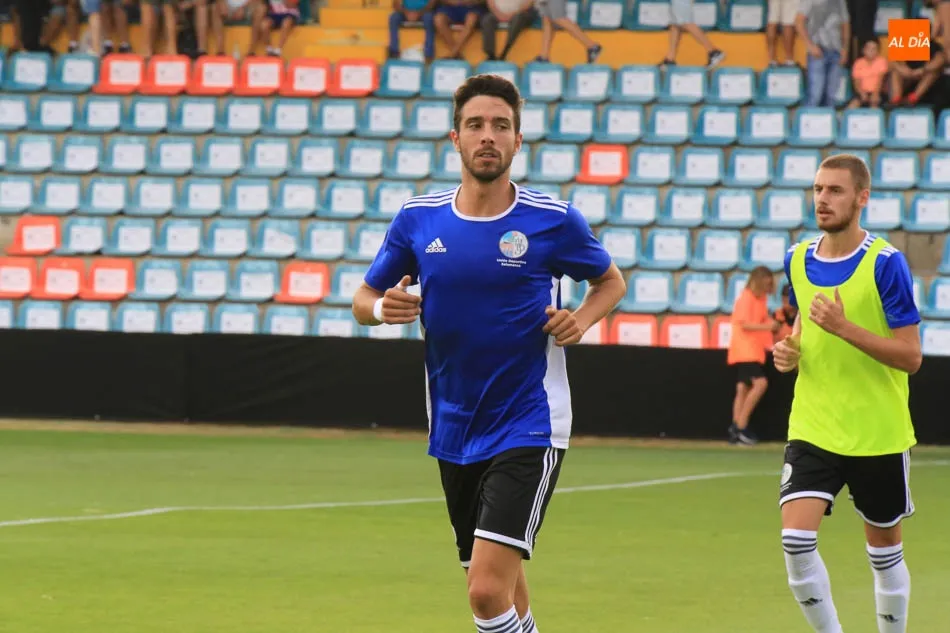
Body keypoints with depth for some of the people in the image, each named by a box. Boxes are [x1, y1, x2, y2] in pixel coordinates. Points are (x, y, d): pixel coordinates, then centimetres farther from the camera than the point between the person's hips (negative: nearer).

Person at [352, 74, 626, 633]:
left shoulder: (553, 221, -7)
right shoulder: (418, 219, 1)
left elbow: (611, 280, 11)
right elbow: (364, 298, 12)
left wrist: (582, 318, -10)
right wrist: (382, 307, -11)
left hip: (529, 429, -4)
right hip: (454, 434, 5)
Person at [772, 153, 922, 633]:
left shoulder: (885, 263, -12)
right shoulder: (797, 259, 3)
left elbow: (910, 356, -14)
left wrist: (844, 328, -24)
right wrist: (791, 350, 1)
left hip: (879, 435, -3)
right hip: (813, 428, 3)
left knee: (884, 552, 10)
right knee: (796, 539, -15)